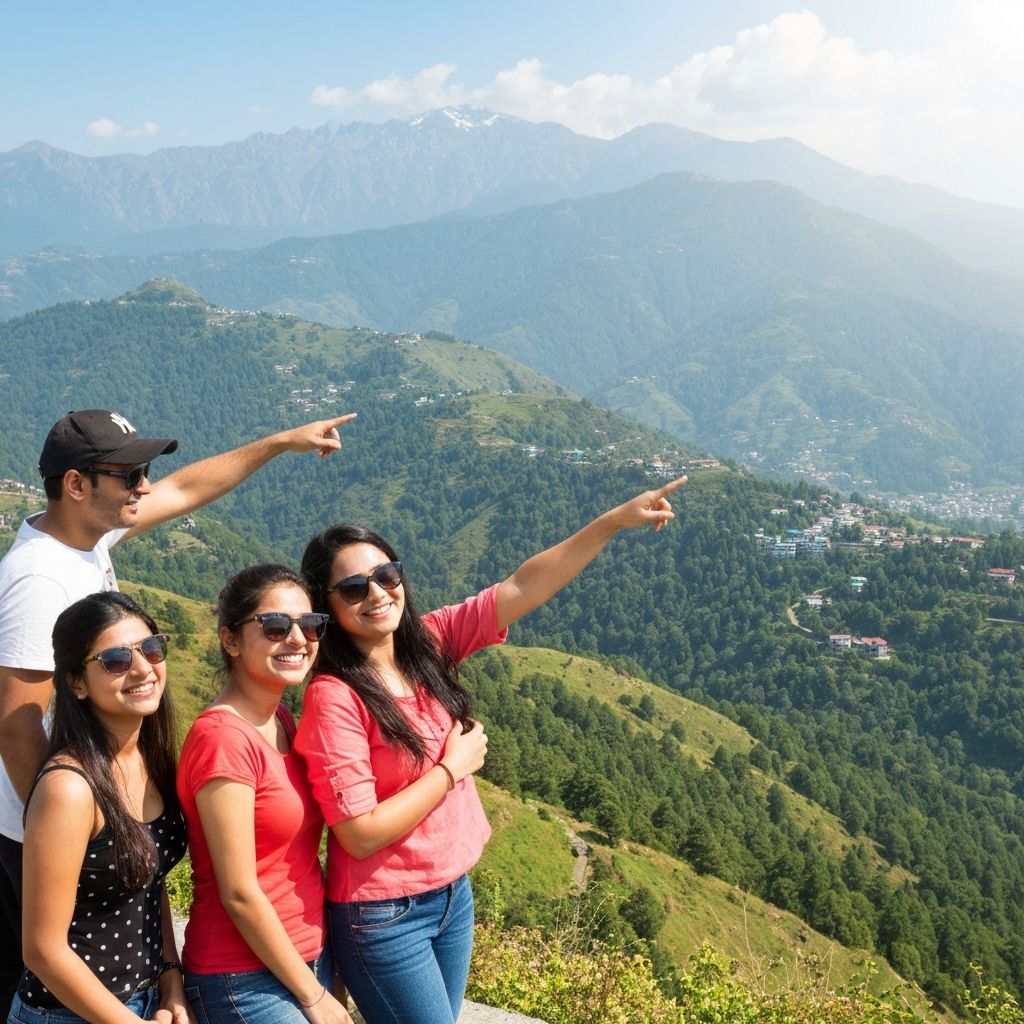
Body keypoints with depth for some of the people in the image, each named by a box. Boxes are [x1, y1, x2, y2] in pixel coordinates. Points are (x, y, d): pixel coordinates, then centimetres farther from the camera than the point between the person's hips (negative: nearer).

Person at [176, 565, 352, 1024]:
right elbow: (239, 892, -18)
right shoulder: (223, 737, -19)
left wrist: (328, 969, 8)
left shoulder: (280, 721, 6)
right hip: (247, 982, -8)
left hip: (309, 957, 8)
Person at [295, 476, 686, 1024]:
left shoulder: (427, 643, -4)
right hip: (384, 916, -6)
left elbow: (523, 588, -6)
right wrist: (453, 766, -15)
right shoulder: (334, 697, -20)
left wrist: (616, 519, -11)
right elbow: (361, 834, -23)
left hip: (453, 895, 6)